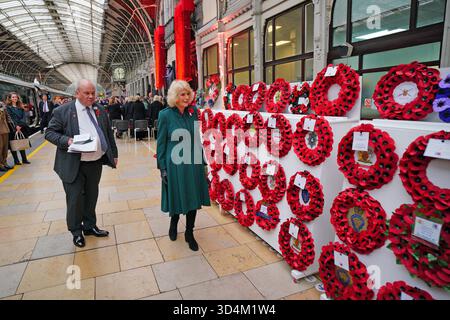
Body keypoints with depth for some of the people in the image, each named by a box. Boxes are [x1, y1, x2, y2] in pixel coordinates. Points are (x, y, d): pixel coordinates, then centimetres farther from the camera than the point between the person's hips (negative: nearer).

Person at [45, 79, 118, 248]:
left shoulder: (100, 110, 6)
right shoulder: (63, 111, -6)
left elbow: (109, 134, 12)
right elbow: (49, 132, -2)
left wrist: (114, 154, 12)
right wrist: (67, 140, -20)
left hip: (96, 162, 4)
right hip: (74, 165, -4)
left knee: (92, 196, 17)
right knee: (75, 199, 7)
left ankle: (90, 226, 36)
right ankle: (76, 232, 27)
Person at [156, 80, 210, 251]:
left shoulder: (192, 112, 3)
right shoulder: (166, 115, -8)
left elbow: (197, 138, 9)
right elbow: (161, 143, -5)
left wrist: (202, 161, 9)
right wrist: (162, 168, -6)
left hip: (193, 163, 4)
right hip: (175, 164, -3)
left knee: (194, 198, 9)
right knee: (177, 198, 11)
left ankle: (189, 233, 29)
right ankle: (173, 223, 43)